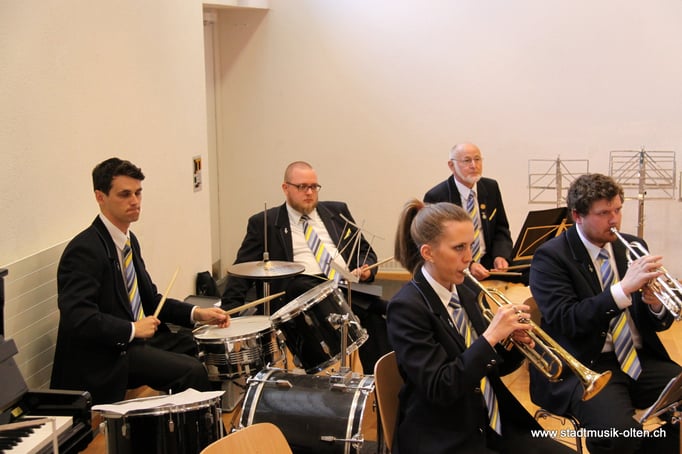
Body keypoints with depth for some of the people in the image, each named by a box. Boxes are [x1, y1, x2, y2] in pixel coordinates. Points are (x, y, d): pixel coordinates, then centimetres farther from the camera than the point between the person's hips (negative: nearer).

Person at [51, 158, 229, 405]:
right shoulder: (84, 250, -19)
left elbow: (150, 298, 18)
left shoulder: (129, 240, 11)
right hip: (103, 357, -10)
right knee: (192, 371, -21)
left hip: (137, 338, 10)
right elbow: (77, 317, -28)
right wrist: (132, 329, -24)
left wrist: (197, 314, 5)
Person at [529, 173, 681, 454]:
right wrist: (623, 289, -25)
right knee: (619, 432, -32)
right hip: (584, 366, -5)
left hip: (641, 359, 6)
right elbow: (564, 321, -19)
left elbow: (659, 323, 14)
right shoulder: (551, 256, -6)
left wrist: (656, 305, -11)